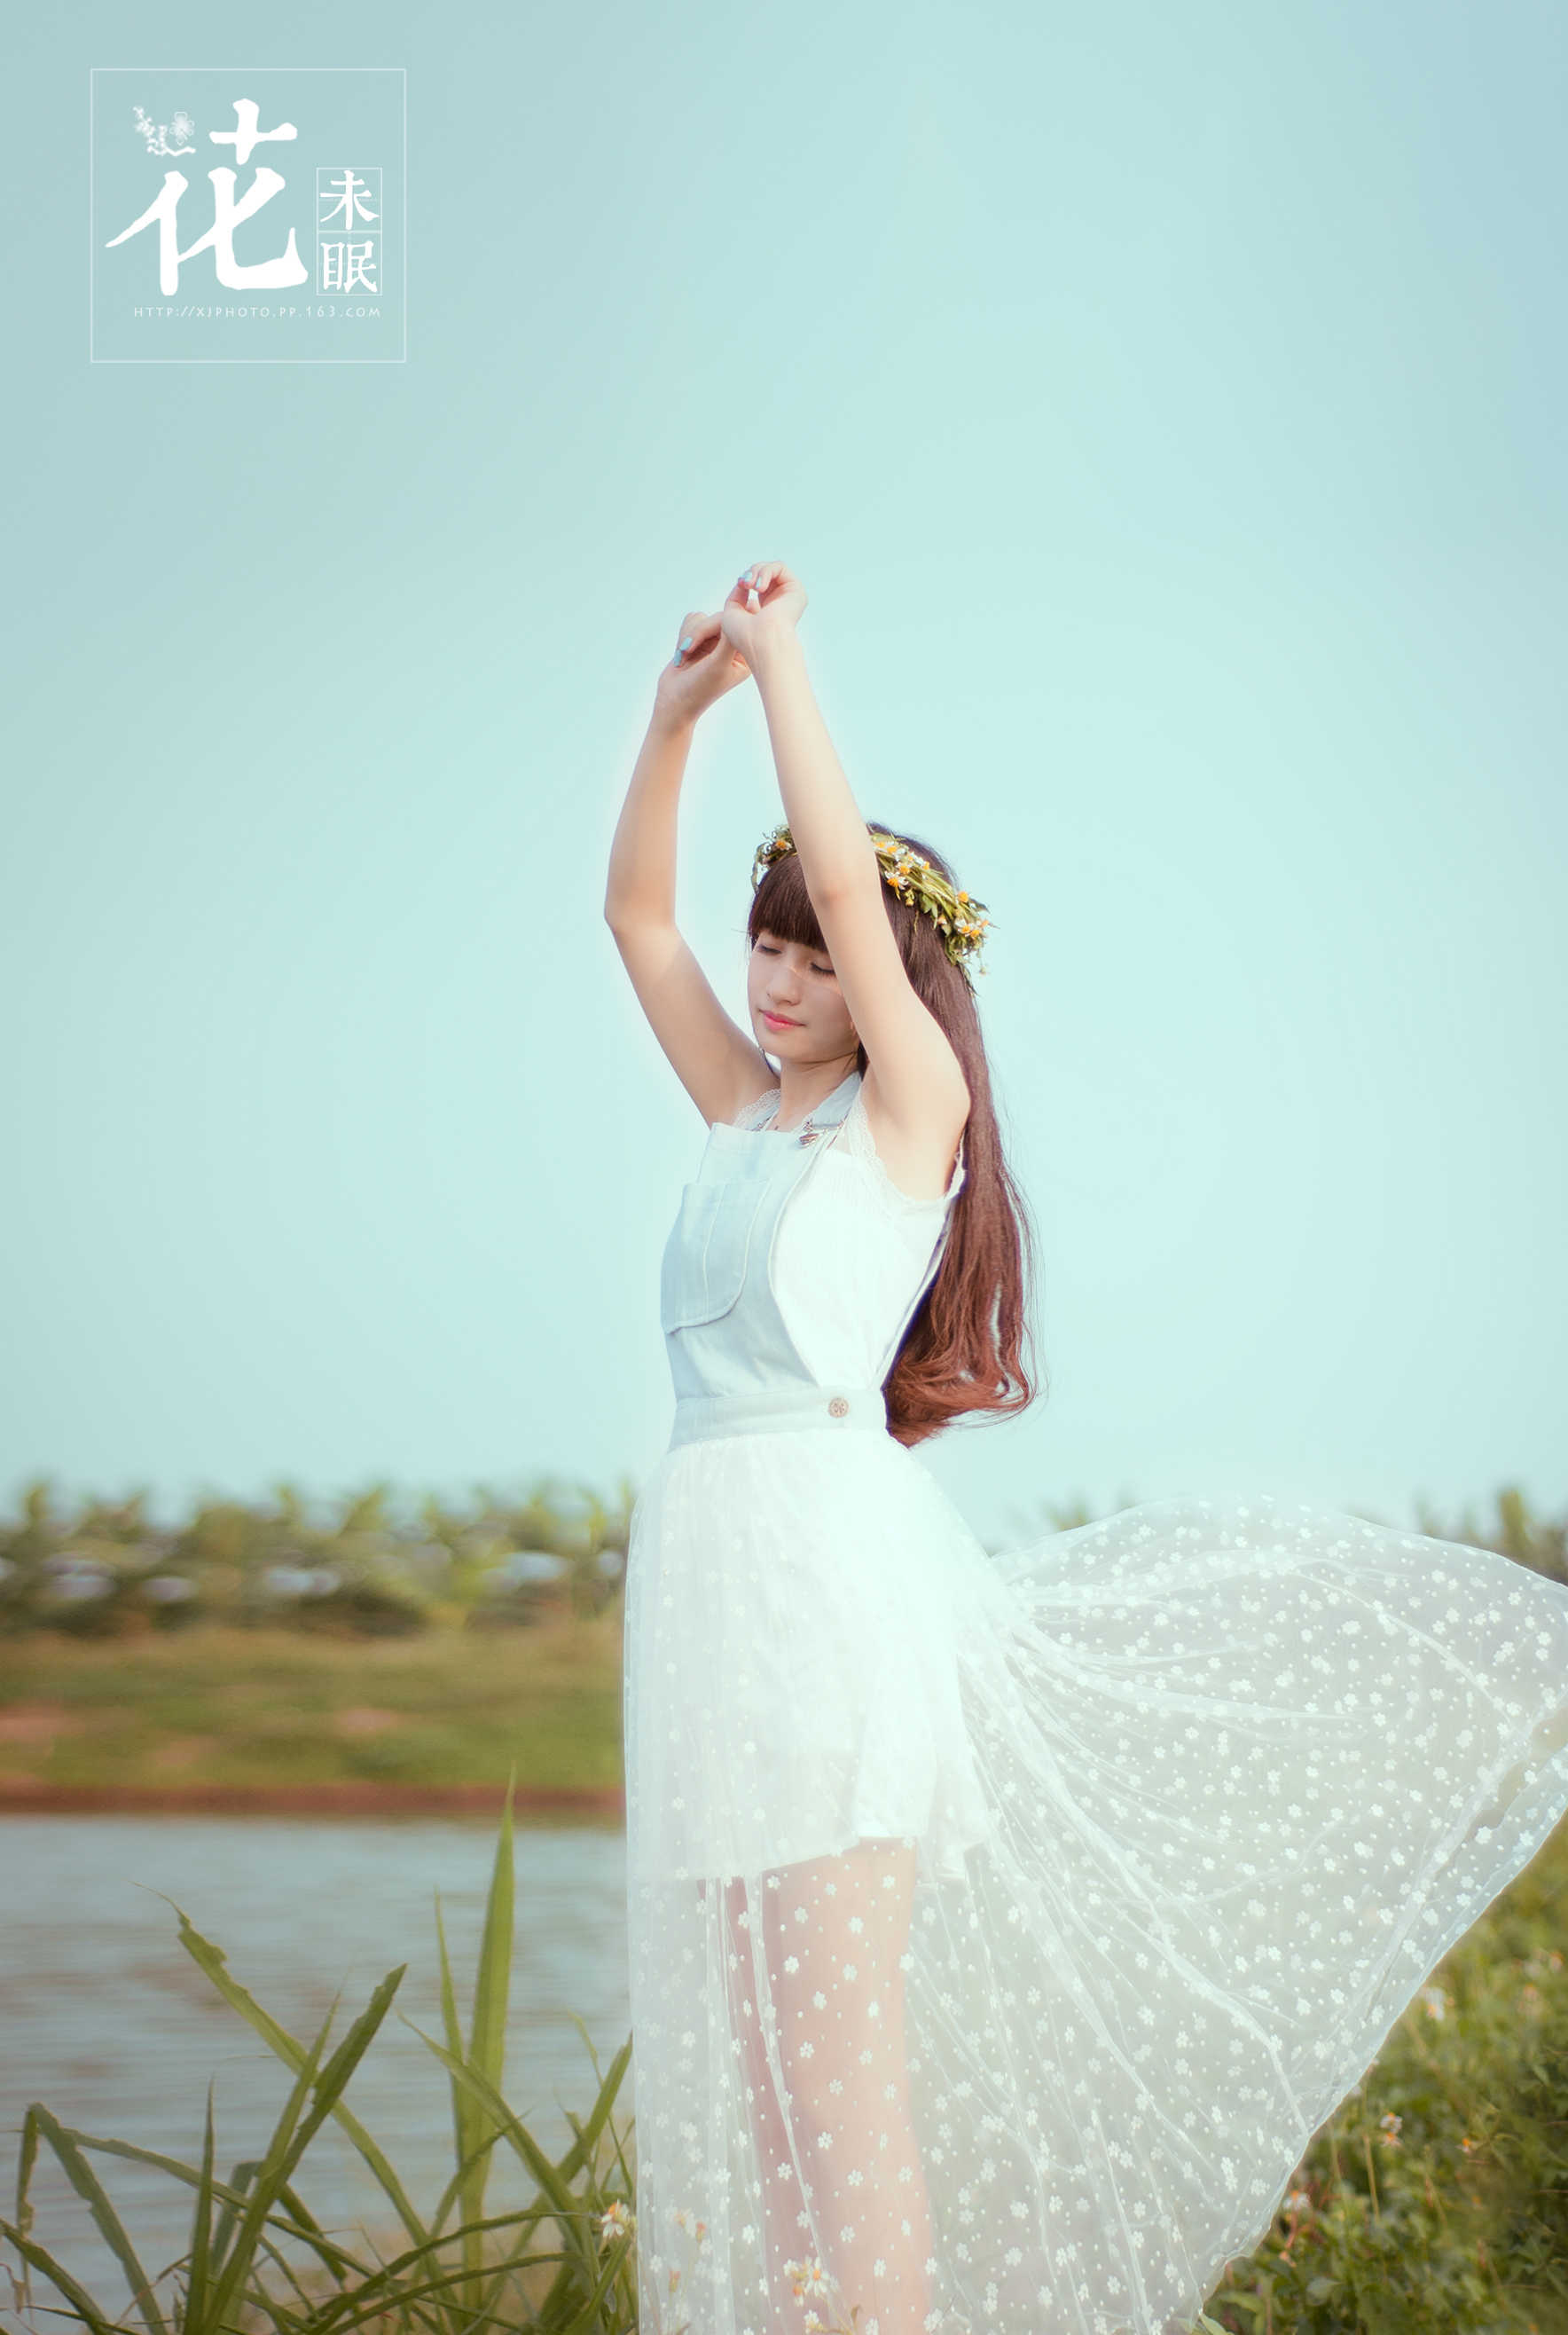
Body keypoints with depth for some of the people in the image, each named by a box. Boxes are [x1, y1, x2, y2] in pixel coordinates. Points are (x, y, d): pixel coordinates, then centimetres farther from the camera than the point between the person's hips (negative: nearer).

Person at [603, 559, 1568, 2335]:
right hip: (709, 1563, 8)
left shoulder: (913, 1104, 0)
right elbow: (635, 912, 22)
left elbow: (844, 868, -11)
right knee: (748, 2042, 7)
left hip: (829, 1552, -8)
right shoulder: (746, 1114, 20)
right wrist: (676, 709, 13)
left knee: (841, 2040, -11)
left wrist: (782, 657, -1)